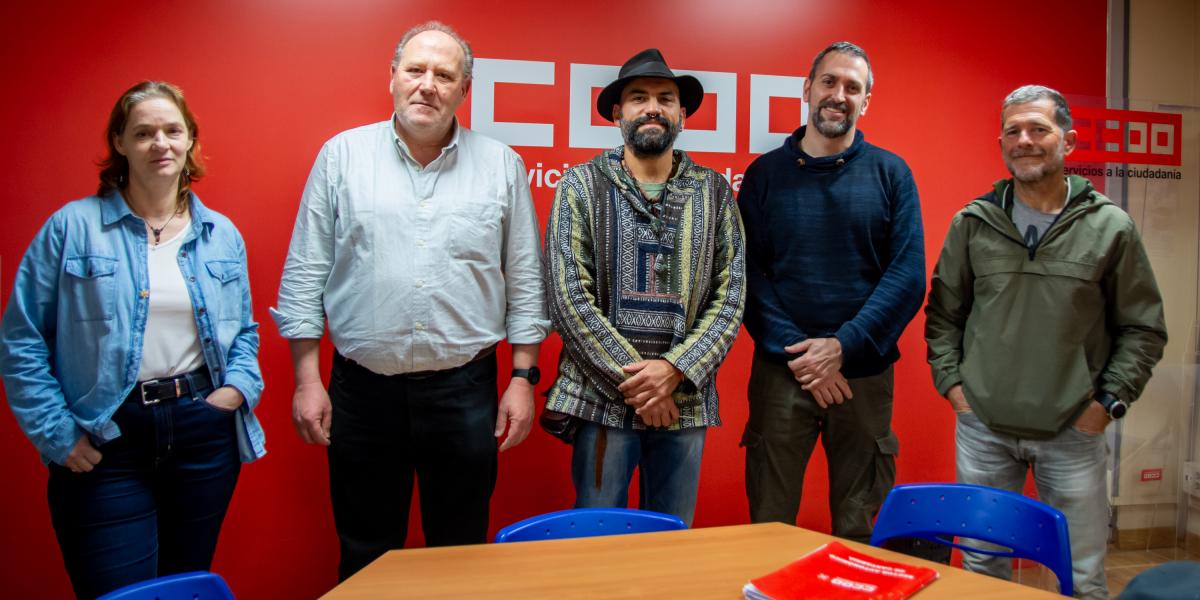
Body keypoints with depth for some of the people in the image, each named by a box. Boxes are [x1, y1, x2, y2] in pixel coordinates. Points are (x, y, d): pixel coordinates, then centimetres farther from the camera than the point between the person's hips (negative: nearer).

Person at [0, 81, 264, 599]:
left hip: (203, 431, 4)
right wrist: (57, 434, -7)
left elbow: (245, 330, 17)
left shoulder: (222, 235, 8)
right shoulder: (72, 227, -3)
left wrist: (239, 386, -1)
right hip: (106, 443, -3)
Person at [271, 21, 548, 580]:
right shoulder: (343, 155, 3)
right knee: (365, 556, 14)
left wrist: (523, 377, 2)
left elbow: (524, 281, 5)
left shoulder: (501, 165, 3)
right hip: (362, 388, 0)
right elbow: (304, 276, 3)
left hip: (465, 388, 0)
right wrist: (307, 380, -1)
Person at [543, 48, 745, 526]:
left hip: (686, 399, 2)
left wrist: (675, 370, -11)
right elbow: (568, 297, -6)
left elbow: (731, 296, 2)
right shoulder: (581, 186, 1)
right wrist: (631, 379, -11)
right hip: (603, 398, -2)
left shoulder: (714, 191, 7)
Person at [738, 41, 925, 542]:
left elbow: (908, 276, -2)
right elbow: (749, 274, -2)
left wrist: (843, 345, -13)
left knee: (862, 527, 12)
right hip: (781, 369, 0)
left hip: (864, 370, 1)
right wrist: (796, 353, -12)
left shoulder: (890, 173, 5)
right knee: (769, 524, 6)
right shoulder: (765, 174, 5)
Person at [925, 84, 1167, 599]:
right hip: (982, 427, 1)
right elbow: (942, 313, 10)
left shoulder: (1111, 227, -2)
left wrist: (1111, 401, -4)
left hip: (1074, 431, -1)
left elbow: (1144, 329, 4)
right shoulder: (972, 223, 1)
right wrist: (950, 380, 0)